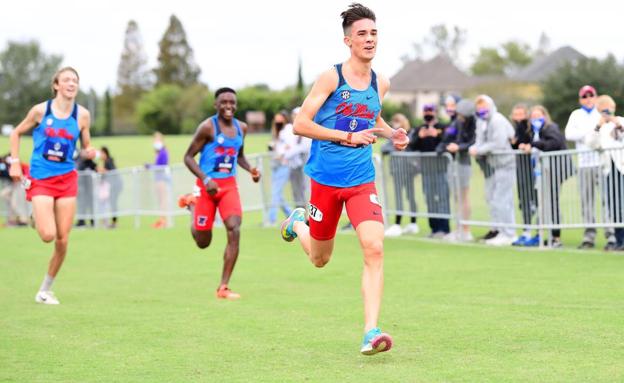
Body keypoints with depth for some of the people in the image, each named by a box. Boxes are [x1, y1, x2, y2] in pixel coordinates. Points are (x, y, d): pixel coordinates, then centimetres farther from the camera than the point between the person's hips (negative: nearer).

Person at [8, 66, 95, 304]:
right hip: (40, 179, -3)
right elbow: (16, 133, 9)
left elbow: (86, 147, 11)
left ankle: (45, 290, 14)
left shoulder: (82, 115, 0)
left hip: (66, 179, 3)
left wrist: (88, 152, -12)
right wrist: (15, 162, 0)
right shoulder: (40, 110, -5)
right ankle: (38, 219, 20)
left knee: (62, 240, -1)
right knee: (48, 235, -18)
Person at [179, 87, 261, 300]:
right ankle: (191, 203, 39)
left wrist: (250, 169, 4)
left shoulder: (241, 128, 7)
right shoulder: (208, 127, -11)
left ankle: (223, 288, -11)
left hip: (229, 185, 4)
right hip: (207, 186, -4)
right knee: (203, 242, 6)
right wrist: (205, 179, -21)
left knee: (234, 231, -17)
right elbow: (188, 157, -9)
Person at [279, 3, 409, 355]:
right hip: (325, 179, -3)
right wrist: (349, 137, -19)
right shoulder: (331, 78, -10)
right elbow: (300, 124, -12)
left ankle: (371, 333, -18)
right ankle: (297, 222, 49)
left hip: (362, 180, 3)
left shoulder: (381, 84, 5)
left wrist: (393, 134, 6)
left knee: (375, 249, -18)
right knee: (320, 259, 14)